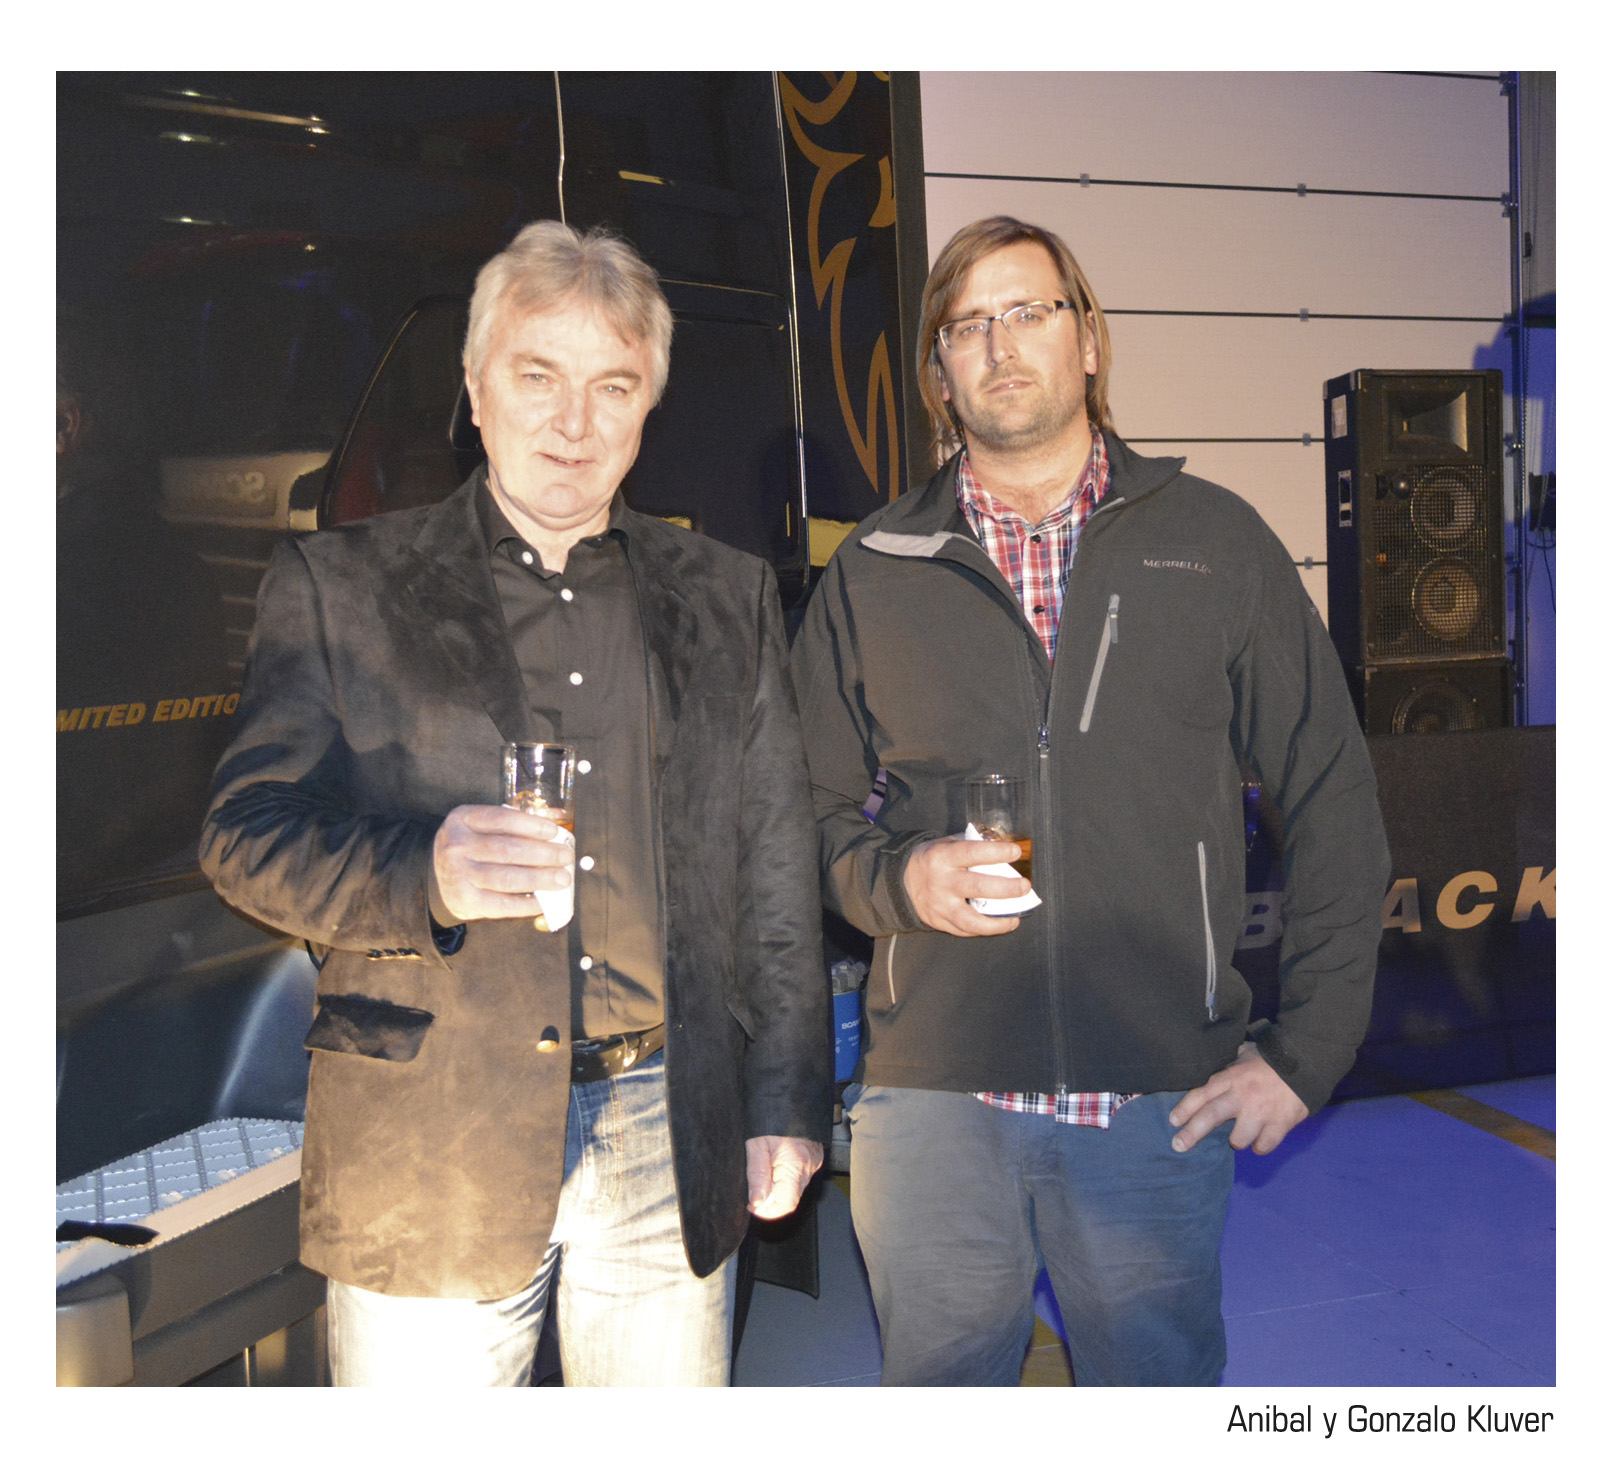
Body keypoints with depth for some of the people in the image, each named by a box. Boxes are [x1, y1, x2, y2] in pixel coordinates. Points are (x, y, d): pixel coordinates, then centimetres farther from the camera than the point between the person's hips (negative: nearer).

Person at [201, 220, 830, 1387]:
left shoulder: (729, 598, 8)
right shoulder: (338, 584, 3)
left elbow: (777, 870, 8)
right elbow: (247, 831, -2)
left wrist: (785, 1105, 6)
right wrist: (424, 873, -22)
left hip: (672, 1147, 2)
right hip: (424, 1153, -1)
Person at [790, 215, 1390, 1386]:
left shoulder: (1214, 541, 4)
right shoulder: (871, 574, 7)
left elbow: (1334, 801, 4)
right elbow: (818, 810, 10)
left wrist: (1307, 1049, -1)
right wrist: (897, 879, -12)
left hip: (1163, 1100, 0)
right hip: (931, 1096, 1)